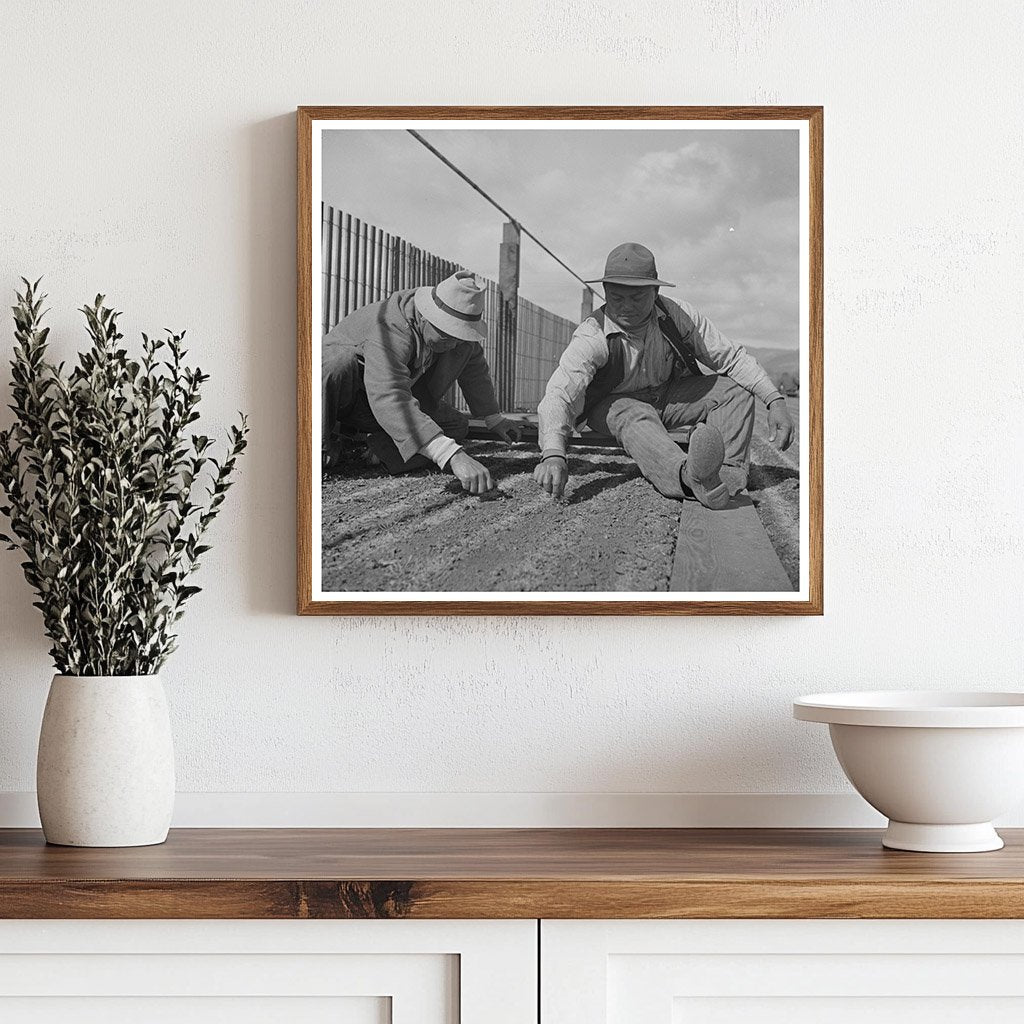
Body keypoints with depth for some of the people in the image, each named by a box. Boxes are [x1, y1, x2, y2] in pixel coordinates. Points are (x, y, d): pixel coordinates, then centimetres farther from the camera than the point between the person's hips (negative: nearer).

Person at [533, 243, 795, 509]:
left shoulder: (678, 316, -19)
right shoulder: (591, 337, -29)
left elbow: (732, 358, -12)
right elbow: (559, 394, -43)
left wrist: (776, 402, -26)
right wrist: (553, 453, -62)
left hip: (667, 394, 4)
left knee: (735, 391, -17)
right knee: (637, 419, -39)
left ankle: (728, 475, -37)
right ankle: (691, 478, -66)